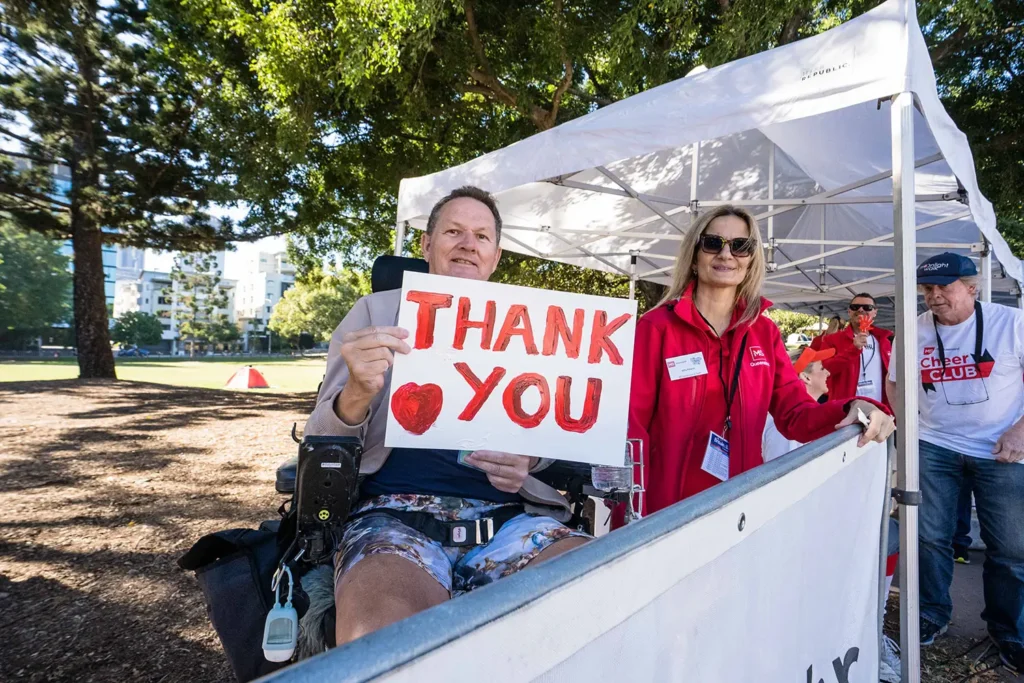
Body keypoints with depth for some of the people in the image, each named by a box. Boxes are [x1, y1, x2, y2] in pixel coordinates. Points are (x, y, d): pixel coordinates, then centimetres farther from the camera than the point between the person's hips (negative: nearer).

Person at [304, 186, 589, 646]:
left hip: (508, 517, 4)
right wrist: (357, 394, -19)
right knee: (379, 627, -37)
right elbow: (320, 447, 5)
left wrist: (530, 457, -7)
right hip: (396, 512, -2)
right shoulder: (377, 311, 11)